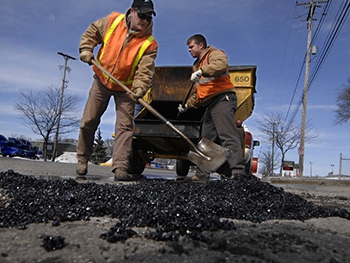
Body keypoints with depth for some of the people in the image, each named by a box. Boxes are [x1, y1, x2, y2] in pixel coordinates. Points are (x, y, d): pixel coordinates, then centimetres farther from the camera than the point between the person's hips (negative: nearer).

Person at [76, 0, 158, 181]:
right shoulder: (113, 21, -8)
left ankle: (120, 168, -9)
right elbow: (92, 32, 7)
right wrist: (86, 49, -9)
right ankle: (82, 159, 23)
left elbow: (145, 71, -23)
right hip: (101, 80, 2)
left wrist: (139, 88, -40)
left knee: (125, 126, -10)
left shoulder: (150, 43, -15)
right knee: (88, 122, 4)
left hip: (125, 88, -1)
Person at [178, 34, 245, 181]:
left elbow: (221, 65, -23)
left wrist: (201, 71, -30)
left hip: (222, 99, -10)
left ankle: (238, 172, -27)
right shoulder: (198, 65, 32)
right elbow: (198, 93, 35)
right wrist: (187, 105, 26)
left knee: (227, 136, -21)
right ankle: (202, 174, 10)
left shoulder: (214, 54, 5)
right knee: (206, 140, 7)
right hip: (211, 104, 10)